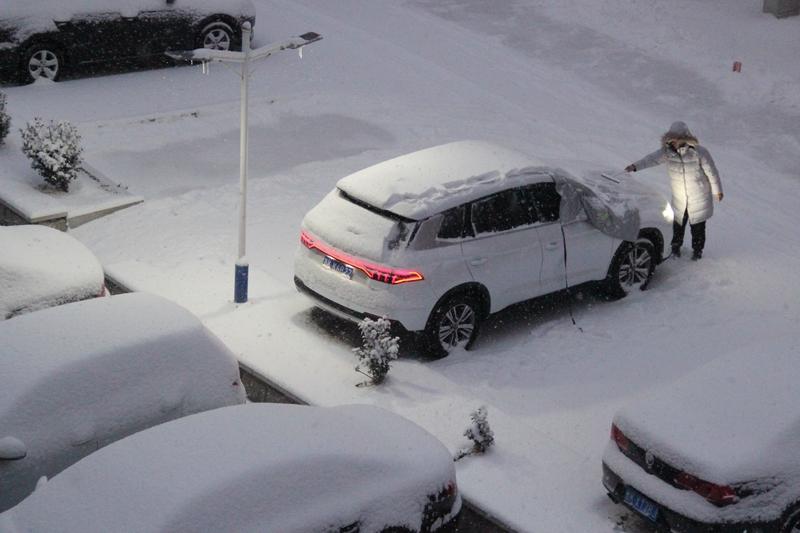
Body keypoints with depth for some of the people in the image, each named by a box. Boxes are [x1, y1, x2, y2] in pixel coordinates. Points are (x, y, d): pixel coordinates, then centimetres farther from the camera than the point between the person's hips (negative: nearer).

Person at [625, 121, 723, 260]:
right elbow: (652, 159, -29)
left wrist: (717, 191, -2)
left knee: (698, 226, 14)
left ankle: (697, 249, 36)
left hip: (699, 198, -2)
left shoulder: (699, 152, -21)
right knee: (678, 223, 17)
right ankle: (676, 246, 41)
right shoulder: (667, 151, -14)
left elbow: (711, 172, -11)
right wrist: (635, 166, -47)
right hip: (679, 199, 2)